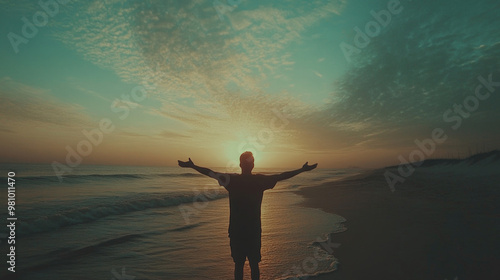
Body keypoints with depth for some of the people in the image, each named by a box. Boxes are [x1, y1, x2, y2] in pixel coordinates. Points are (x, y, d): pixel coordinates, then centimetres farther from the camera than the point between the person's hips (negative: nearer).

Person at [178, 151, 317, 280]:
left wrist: (192, 166, 10)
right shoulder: (260, 180, -9)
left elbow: (210, 173, -2)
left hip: (236, 231, 0)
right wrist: (302, 169, 8)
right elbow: (282, 176, -2)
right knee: (254, 264, 14)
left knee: (238, 265, 13)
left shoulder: (232, 179, -9)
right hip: (254, 231, 0)